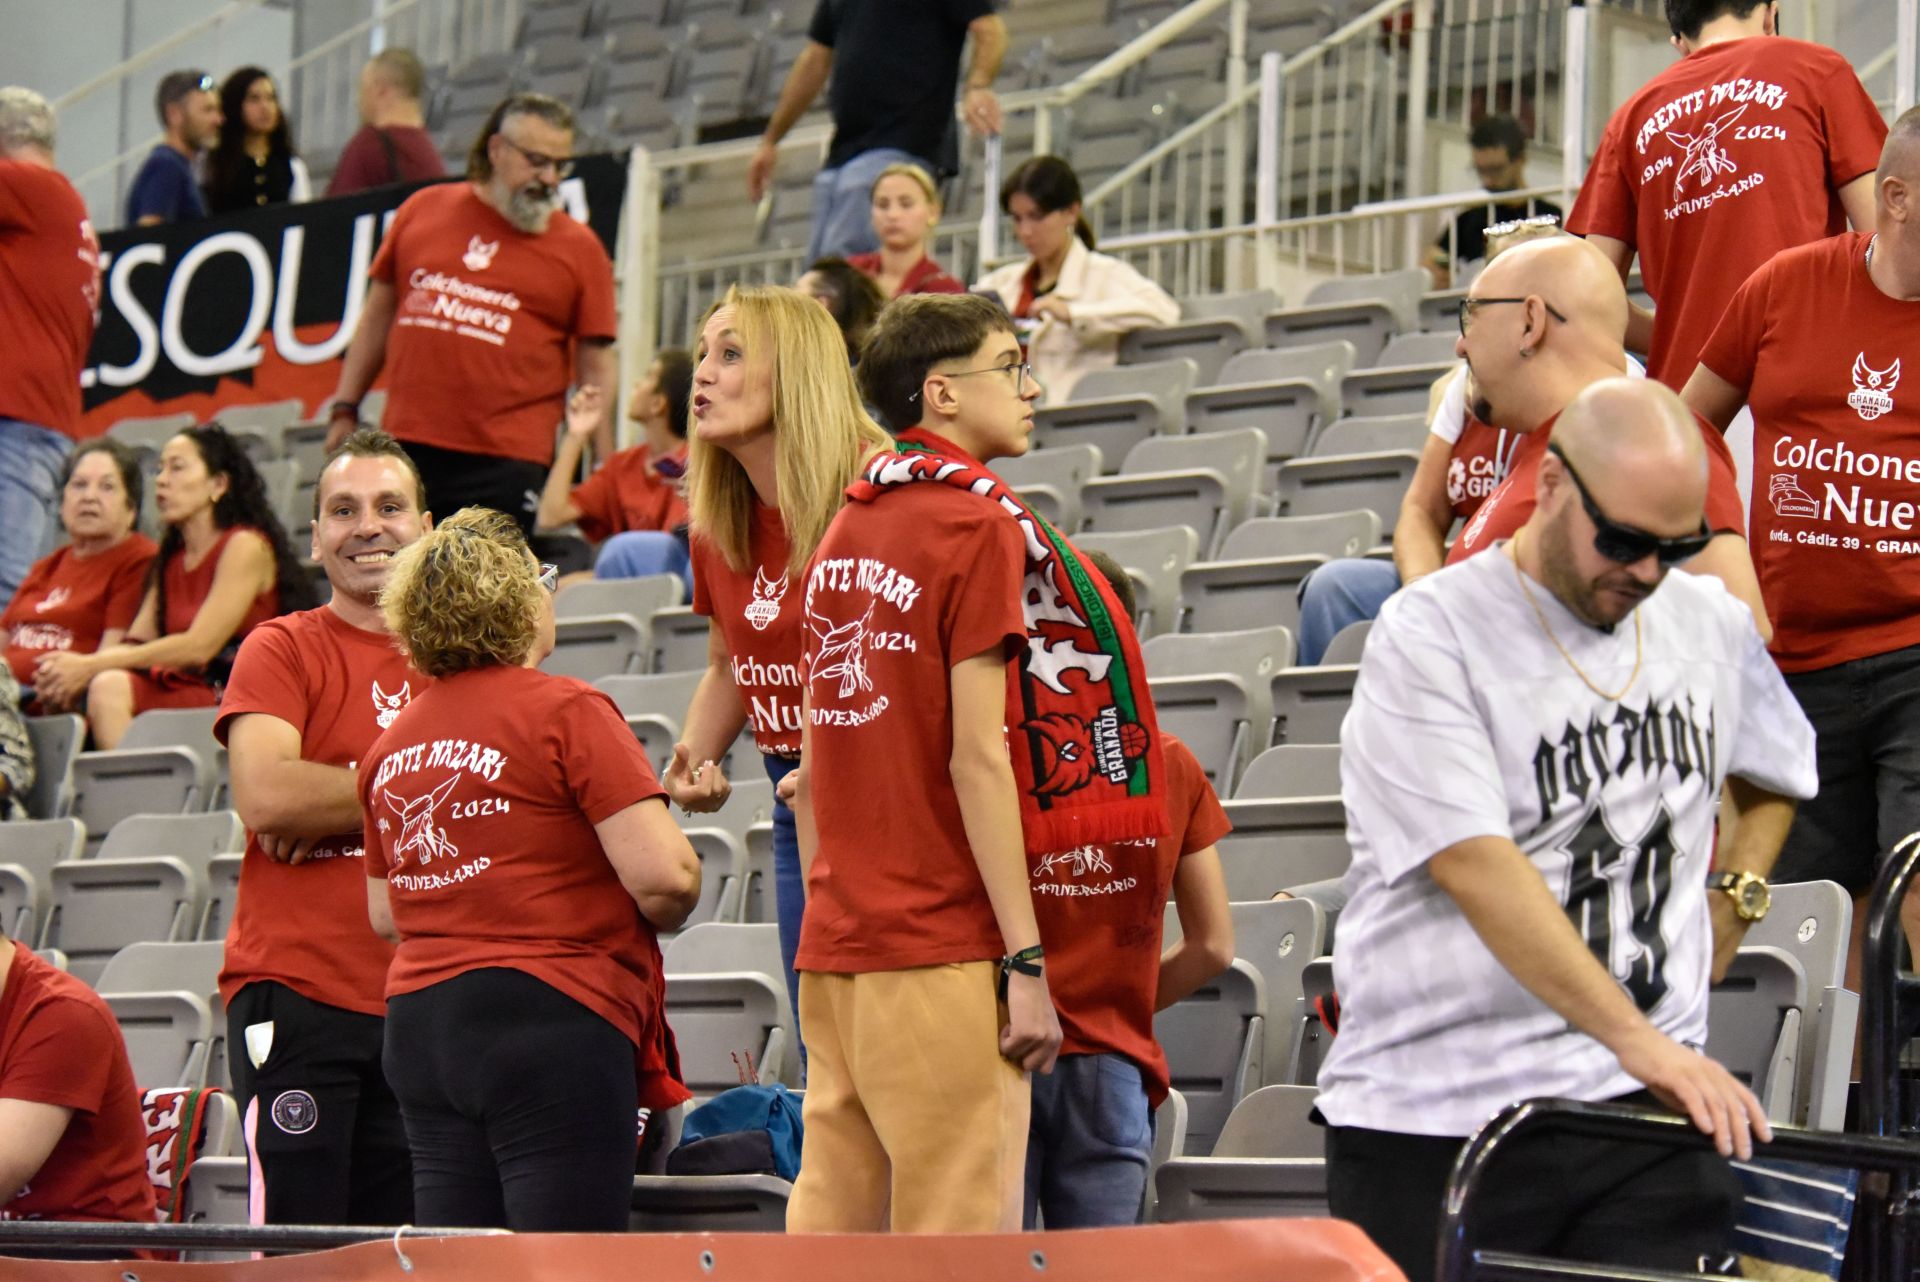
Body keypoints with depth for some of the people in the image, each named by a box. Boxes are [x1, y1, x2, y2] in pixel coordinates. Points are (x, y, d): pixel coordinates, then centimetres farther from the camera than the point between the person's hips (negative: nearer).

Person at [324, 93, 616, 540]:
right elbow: (378, 315, 18)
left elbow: (596, 369, 4)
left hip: (506, 465, -2)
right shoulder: (422, 210, 11)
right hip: (405, 450, 3)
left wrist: (606, 471, -3)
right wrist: (344, 410, 14)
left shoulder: (578, 248, 5)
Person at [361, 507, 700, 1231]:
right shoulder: (566, 711, -8)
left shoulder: (392, 744, 13)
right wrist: (667, 911, 6)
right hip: (548, 1018, -7)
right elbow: (662, 874, -15)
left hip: (416, 1027, 7)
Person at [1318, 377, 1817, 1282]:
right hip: (1430, 1121, -4)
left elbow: (1775, 777, 34)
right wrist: (1634, 1036, -26)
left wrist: (1732, 898, 14)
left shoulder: (1715, 627, 11)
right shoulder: (1428, 637, -7)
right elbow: (1476, 866, -19)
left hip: (1647, 1108, 4)